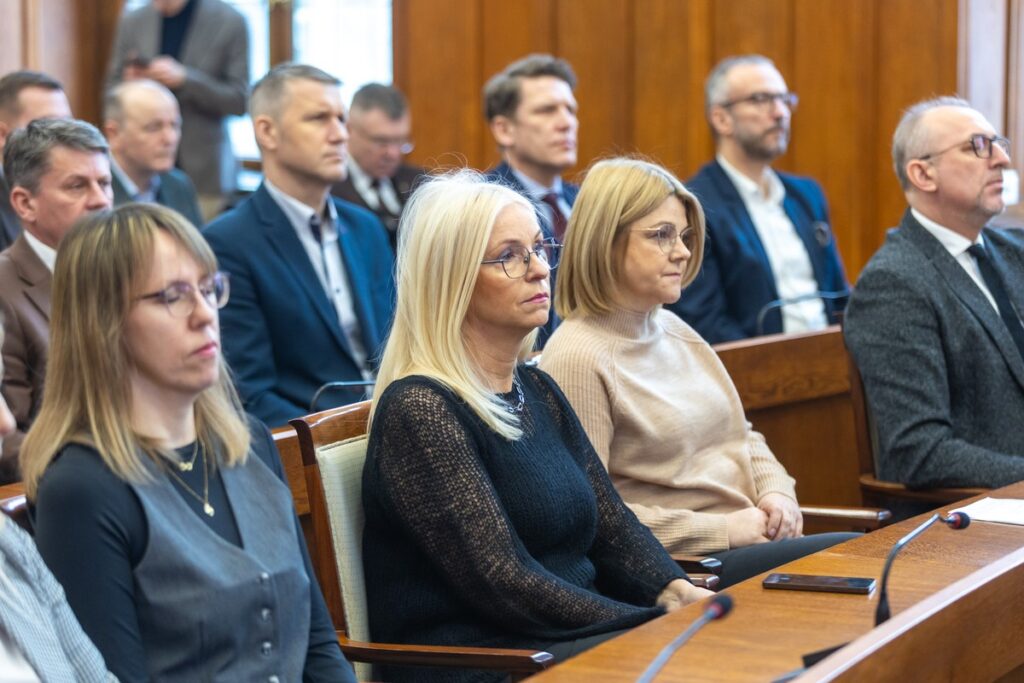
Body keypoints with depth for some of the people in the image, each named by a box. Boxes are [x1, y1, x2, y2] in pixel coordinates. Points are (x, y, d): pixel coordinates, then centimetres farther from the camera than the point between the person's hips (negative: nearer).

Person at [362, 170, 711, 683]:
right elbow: (503, 582, -18)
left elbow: (615, 527, 11)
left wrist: (675, 593, -9)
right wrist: (659, 624, -20)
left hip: (571, 638, 8)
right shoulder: (420, 410, -13)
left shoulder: (538, 391, 13)